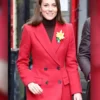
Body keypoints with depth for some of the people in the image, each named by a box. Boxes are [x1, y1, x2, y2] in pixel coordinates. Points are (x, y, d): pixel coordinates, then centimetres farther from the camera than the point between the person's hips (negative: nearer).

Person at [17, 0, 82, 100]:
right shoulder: (29, 29, -4)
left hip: (63, 88, 2)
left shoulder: (68, 29, 2)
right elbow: (22, 62, 2)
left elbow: (71, 62, 3)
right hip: (39, 89, -2)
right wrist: (29, 82, -13)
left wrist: (76, 90, -4)